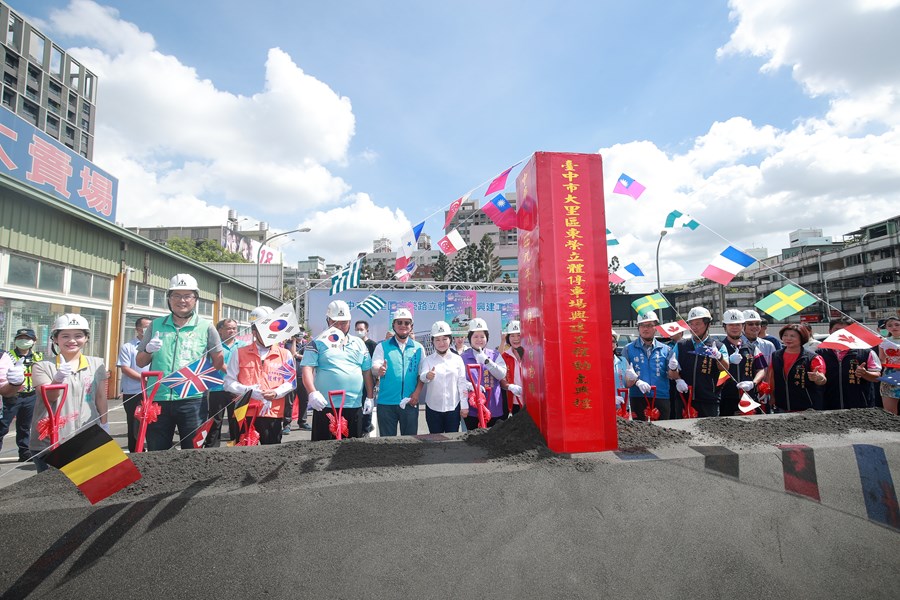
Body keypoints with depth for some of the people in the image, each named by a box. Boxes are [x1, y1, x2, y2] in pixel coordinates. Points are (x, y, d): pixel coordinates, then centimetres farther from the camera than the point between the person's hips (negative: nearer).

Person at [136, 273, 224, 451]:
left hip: (192, 400, -3)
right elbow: (139, 362, 13)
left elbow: (219, 363, 2)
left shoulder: (206, 327, 1)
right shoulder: (156, 325, 10)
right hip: (157, 399, 3)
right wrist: (149, 351, -6)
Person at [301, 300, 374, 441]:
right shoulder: (317, 344, 3)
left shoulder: (359, 343, 14)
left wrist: (370, 397, 10)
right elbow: (307, 369, -8)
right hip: (325, 406, -3)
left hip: (354, 406, 3)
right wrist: (312, 392, -23)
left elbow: (367, 372, 16)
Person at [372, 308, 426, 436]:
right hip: (386, 402, -1)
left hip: (410, 402, 1)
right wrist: (379, 370, -31)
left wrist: (417, 393, -7)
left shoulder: (418, 348, 6)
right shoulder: (383, 346, 2)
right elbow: (374, 368, -7)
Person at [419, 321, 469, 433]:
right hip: (433, 407, 0)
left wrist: (464, 406, -1)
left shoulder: (457, 359, 3)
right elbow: (422, 377, -17)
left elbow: (462, 383, 3)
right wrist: (427, 376, -41)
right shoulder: (428, 360, 0)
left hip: (453, 407, 0)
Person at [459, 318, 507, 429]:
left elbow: (502, 374, -7)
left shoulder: (495, 355, 7)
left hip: (494, 408, 1)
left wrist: (486, 360, -18)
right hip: (472, 409, -1)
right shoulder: (463, 357, 2)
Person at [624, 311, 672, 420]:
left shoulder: (665, 350, 11)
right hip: (638, 399, -1)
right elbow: (624, 375, 0)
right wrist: (637, 381, -18)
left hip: (661, 399, 2)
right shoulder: (629, 349, 6)